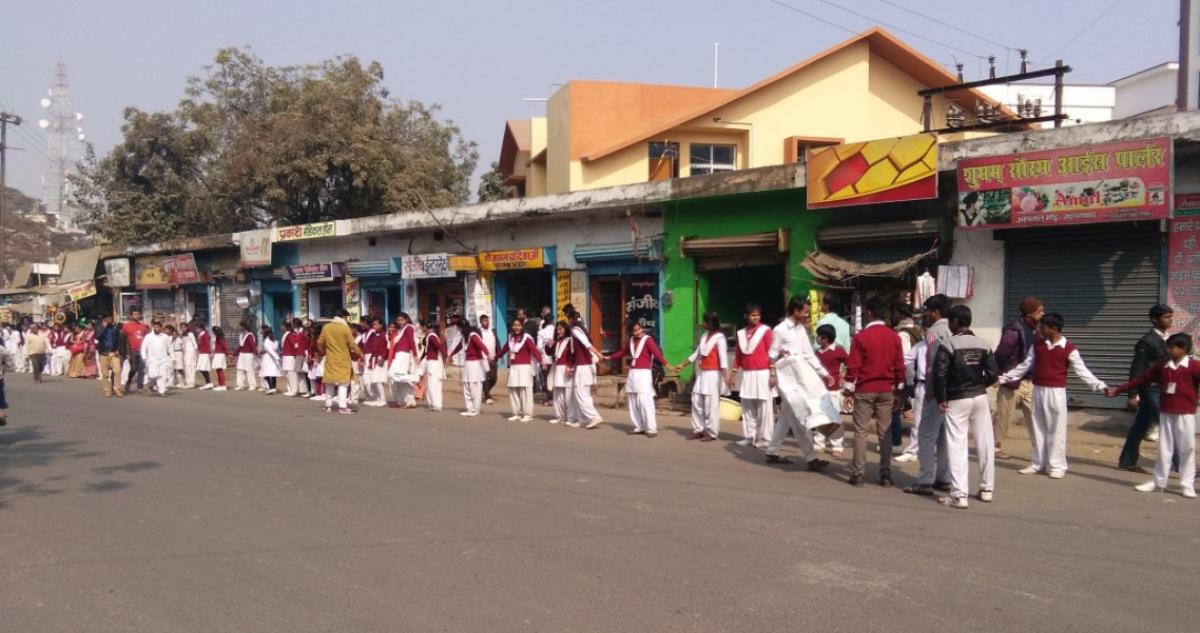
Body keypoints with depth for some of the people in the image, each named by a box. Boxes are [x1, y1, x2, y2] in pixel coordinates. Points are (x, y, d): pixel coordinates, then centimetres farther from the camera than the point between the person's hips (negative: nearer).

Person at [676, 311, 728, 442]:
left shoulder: (719, 337, -11)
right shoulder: (704, 335, 13)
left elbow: (723, 358, -19)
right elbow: (696, 354, 21)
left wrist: (725, 376, -29)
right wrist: (683, 365, 23)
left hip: (713, 375, -8)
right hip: (702, 374, 8)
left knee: (711, 405, -5)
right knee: (697, 402, 8)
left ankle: (711, 433, 2)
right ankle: (698, 430, 16)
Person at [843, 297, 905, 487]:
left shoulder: (861, 336, -10)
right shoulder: (894, 336, 0)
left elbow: (853, 365, -9)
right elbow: (899, 365, 4)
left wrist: (849, 388, -1)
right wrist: (898, 386, 14)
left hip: (864, 390, -3)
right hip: (886, 390, 3)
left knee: (860, 432, 3)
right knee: (885, 432, 9)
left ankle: (857, 474, 3)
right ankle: (886, 474, 9)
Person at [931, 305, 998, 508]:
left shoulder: (948, 345, -11)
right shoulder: (983, 344, 4)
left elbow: (939, 374, -18)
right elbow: (993, 373, -1)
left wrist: (940, 398, -7)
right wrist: (980, 385, 15)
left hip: (957, 399, -5)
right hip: (980, 397, 5)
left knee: (957, 446, -3)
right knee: (985, 443, 14)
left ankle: (959, 495, -6)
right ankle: (987, 488, 25)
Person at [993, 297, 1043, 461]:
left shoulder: (1034, 330, 9)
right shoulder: (1014, 331, -17)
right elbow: (1000, 355, -19)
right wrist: (1001, 376, -10)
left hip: (1029, 382, 7)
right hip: (1012, 381, -7)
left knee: (1035, 417, 5)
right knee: (1004, 418, 5)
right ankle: (995, 448, 19)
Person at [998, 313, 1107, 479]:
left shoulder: (1069, 349, -6)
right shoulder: (1037, 345, 6)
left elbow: (1082, 371, -6)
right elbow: (1025, 366, 14)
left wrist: (1099, 385, -16)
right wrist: (1005, 377, 13)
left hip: (1056, 392, -4)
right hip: (1038, 391, 5)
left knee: (1056, 430, -1)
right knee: (1039, 429, 10)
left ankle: (1057, 466, 7)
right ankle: (1037, 463, 18)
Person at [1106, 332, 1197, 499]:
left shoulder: (1193, 366, -6)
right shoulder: (1162, 364, 7)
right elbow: (1143, 379, 10)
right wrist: (1118, 390, 8)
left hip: (1185, 414, -4)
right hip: (1165, 412, 4)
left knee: (1187, 449, 2)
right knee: (1164, 448, 10)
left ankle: (1187, 484, 10)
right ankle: (1158, 482, 16)